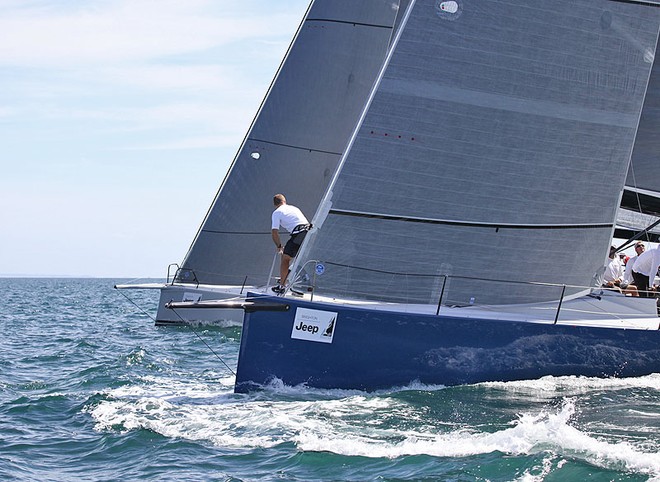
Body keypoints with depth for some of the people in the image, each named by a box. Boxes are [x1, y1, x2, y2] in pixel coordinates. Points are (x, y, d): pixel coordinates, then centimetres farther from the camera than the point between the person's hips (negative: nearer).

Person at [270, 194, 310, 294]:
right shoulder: (294, 208, 30)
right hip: (310, 232, 6)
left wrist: (279, 246, 18)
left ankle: (282, 286, 4)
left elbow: (274, 232, 3)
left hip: (298, 233, -6)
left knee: (285, 258, 6)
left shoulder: (277, 212, 10)